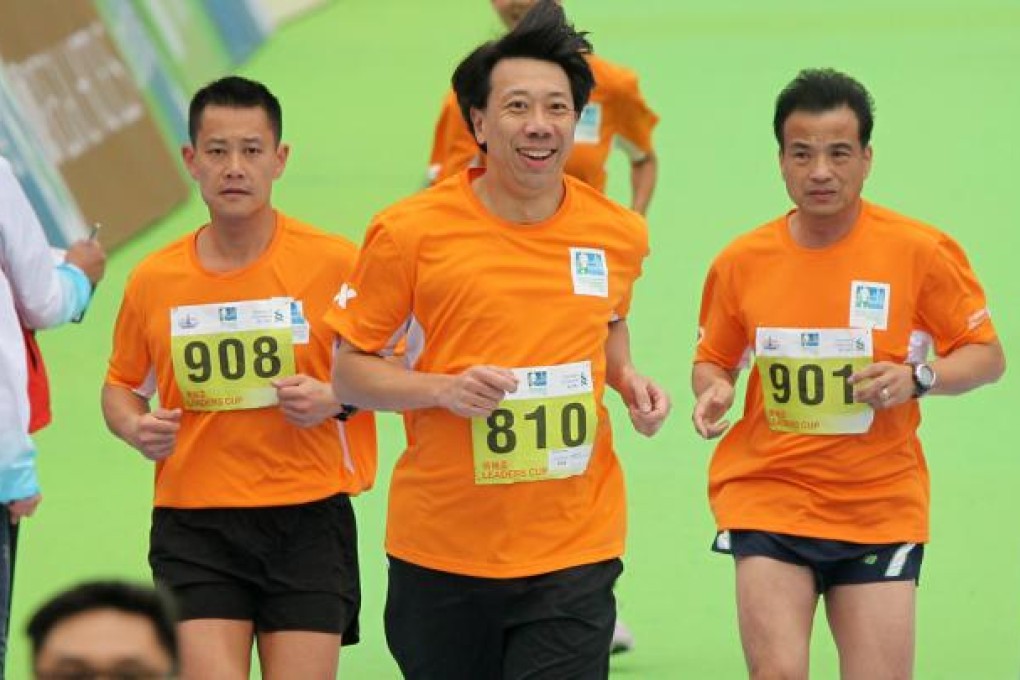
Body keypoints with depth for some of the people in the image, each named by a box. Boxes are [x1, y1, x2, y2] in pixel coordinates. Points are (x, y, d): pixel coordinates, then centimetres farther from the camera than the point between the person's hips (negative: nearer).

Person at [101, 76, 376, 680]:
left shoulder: (334, 263, -3)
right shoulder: (153, 280, 5)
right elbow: (121, 385, 18)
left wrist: (336, 399, -14)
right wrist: (135, 427, -3)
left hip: (308, 517, -1)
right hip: (194, 522, 1)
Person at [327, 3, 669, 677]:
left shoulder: (618, 234, 3)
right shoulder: (410, 232, -7)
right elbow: (349, 372, -1)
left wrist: (628, 380, 4)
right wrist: (444, 388, -17)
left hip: (573, 549, 1)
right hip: (442, 547, -1)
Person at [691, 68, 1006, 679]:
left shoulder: (921, 251, -5)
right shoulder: (742, 261, 0)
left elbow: (987, 356, 1)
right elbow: (714, 358, 16)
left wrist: (918, 377, -18)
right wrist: (713, 391, -7)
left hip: (881, 507, 0)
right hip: (767, 493, 0)